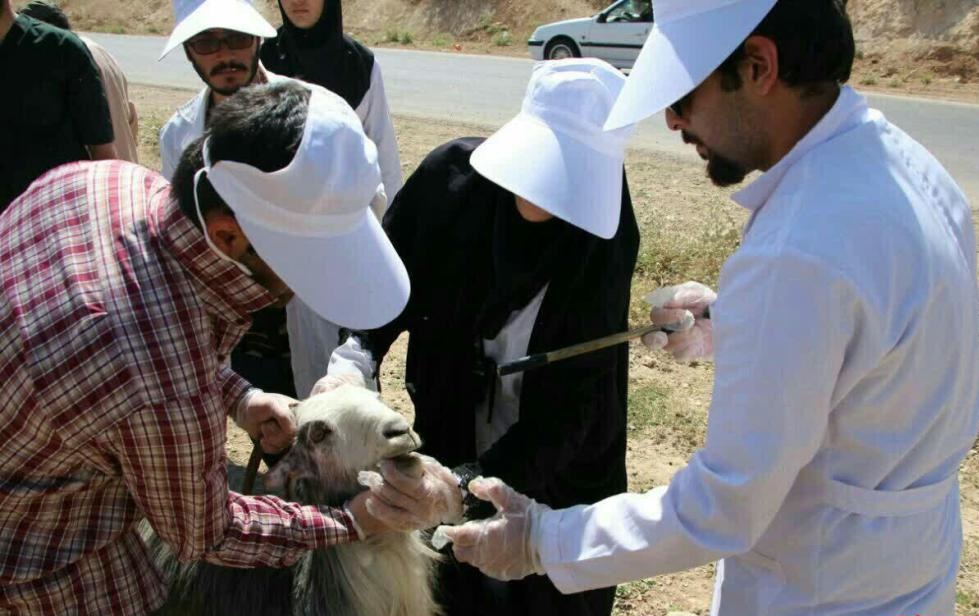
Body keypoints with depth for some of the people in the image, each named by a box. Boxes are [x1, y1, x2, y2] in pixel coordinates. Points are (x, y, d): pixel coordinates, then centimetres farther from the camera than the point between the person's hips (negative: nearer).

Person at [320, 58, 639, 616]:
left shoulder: (603, 248, -22)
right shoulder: (453, 178, -17)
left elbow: (571, 404, -22)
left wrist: (474, 482, -31)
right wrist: (354, 360, -24)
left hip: (558, 474, -2)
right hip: (452, 442, 2)